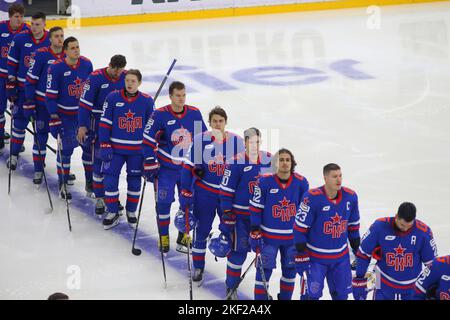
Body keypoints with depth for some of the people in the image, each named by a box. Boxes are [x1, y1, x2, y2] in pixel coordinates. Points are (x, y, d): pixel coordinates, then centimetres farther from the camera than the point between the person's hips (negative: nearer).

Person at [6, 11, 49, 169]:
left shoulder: (51, 42, -8)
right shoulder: (20, 39, -8)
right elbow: (12, 62, 0)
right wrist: (11, 83, -2)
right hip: (22, 88, 0)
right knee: (19, 121, 2)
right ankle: (14, 155, 11)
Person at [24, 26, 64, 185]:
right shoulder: (41, 55, -12)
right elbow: (30, 80, -9)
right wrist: (29, 105, -11)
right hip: (42, 103, -3)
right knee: (41, 136, 1)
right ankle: (38, 170, 12)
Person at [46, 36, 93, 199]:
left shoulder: (87, 64, -3)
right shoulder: (56, 68, -17)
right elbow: (50, 95, -13)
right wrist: (54, 119, -16)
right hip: (65, 115, -4)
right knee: (65, 149, 0)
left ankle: (90, 181, 23)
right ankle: (62, 184, 13)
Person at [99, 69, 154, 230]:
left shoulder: (146, 101, -4)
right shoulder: (113, 98, -7)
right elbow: (105, 123, -4)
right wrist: (104, 146, -7)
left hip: (137, 150, 1)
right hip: (115, 148, 0)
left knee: (134, 182, 10)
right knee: (110, 180, -2)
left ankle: (131, 211, 30)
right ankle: (112, 213, 14)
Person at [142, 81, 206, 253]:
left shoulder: (195, 114, -3)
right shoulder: (160, 115, -13)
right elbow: (148, 140, -9)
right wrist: (150, 165, -11)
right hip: (166, 168, -3)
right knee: (164, 202, -1)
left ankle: (183, 237, 22)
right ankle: (164, 237, 17)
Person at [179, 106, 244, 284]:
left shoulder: (237, 142, -6)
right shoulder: (200, 140, -10)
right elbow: (188, 167, -6)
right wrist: (185, 193, -8)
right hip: (204, 193, -1)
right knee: (201, 230, 7)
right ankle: (198, 267, 22)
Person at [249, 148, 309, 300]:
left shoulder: (301, 182, -6)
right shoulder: (264, 182, -13)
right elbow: (256, 208, -6)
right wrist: (254, 233, -7)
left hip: (293, 236, 3)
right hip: (268, 235, -3)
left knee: (290, 270, 15)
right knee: (264, 271, -4)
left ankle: (285, 297, 33)